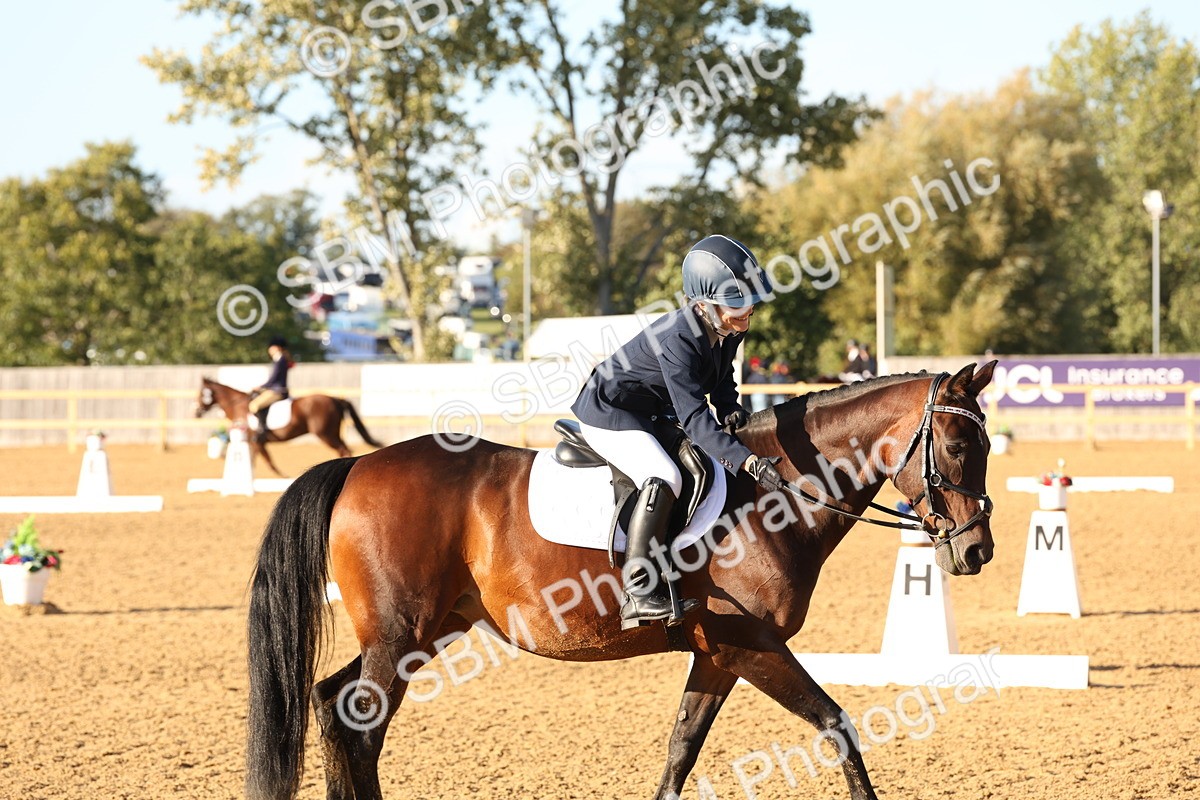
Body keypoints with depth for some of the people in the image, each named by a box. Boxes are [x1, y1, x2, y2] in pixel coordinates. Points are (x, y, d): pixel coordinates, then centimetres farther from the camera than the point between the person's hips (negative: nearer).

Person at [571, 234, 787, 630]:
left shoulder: (731, 328, -8)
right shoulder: (677, 339, -35)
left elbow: (721, 379, 11)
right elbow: (694, 417, -39)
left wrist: (729, 409, -12)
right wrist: (749, 461, -47)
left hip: (656, 412, 10)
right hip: (609, 415, -10)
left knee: (721, 461, 13)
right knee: (664, 478, -31)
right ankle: (638, 595, -32)